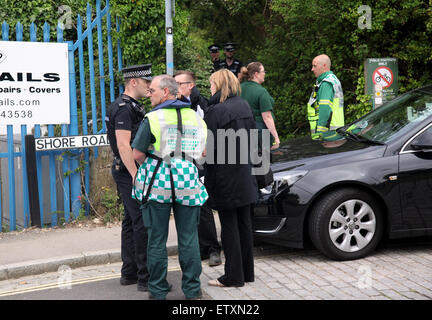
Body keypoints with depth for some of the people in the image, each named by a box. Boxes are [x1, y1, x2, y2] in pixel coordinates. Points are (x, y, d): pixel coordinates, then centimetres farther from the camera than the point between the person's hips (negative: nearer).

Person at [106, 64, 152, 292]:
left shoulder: (131, 106, 17)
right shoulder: (124, 108, -16)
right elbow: (123, 145, -23)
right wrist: (136, 176, -25)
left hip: (129, 173, 11)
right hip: (129, 173, -11)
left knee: (132, 221, 14)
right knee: (142, 223, -9)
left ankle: (129, 273, 21)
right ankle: (145, 278, -5)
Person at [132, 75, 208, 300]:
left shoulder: (152, 118, -8)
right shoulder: (194, 117, 8)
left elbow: (137, 154, -7)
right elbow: (202, 151, 13)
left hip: (158, 182, -3)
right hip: (188, 181, 3)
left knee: (157, 239, 6)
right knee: (188, 238, 9)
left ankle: (158, 290, 13)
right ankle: (192, 289, 14)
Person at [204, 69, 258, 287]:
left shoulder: (216, 110, -16)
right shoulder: (244, 106, 7)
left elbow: (208, 146, -16)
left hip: (225, 176, -8)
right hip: (244, 174, 8)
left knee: (229, 224, 0)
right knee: (244, 222, 14)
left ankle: (233, 276, 6)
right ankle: (247, 271, 23)